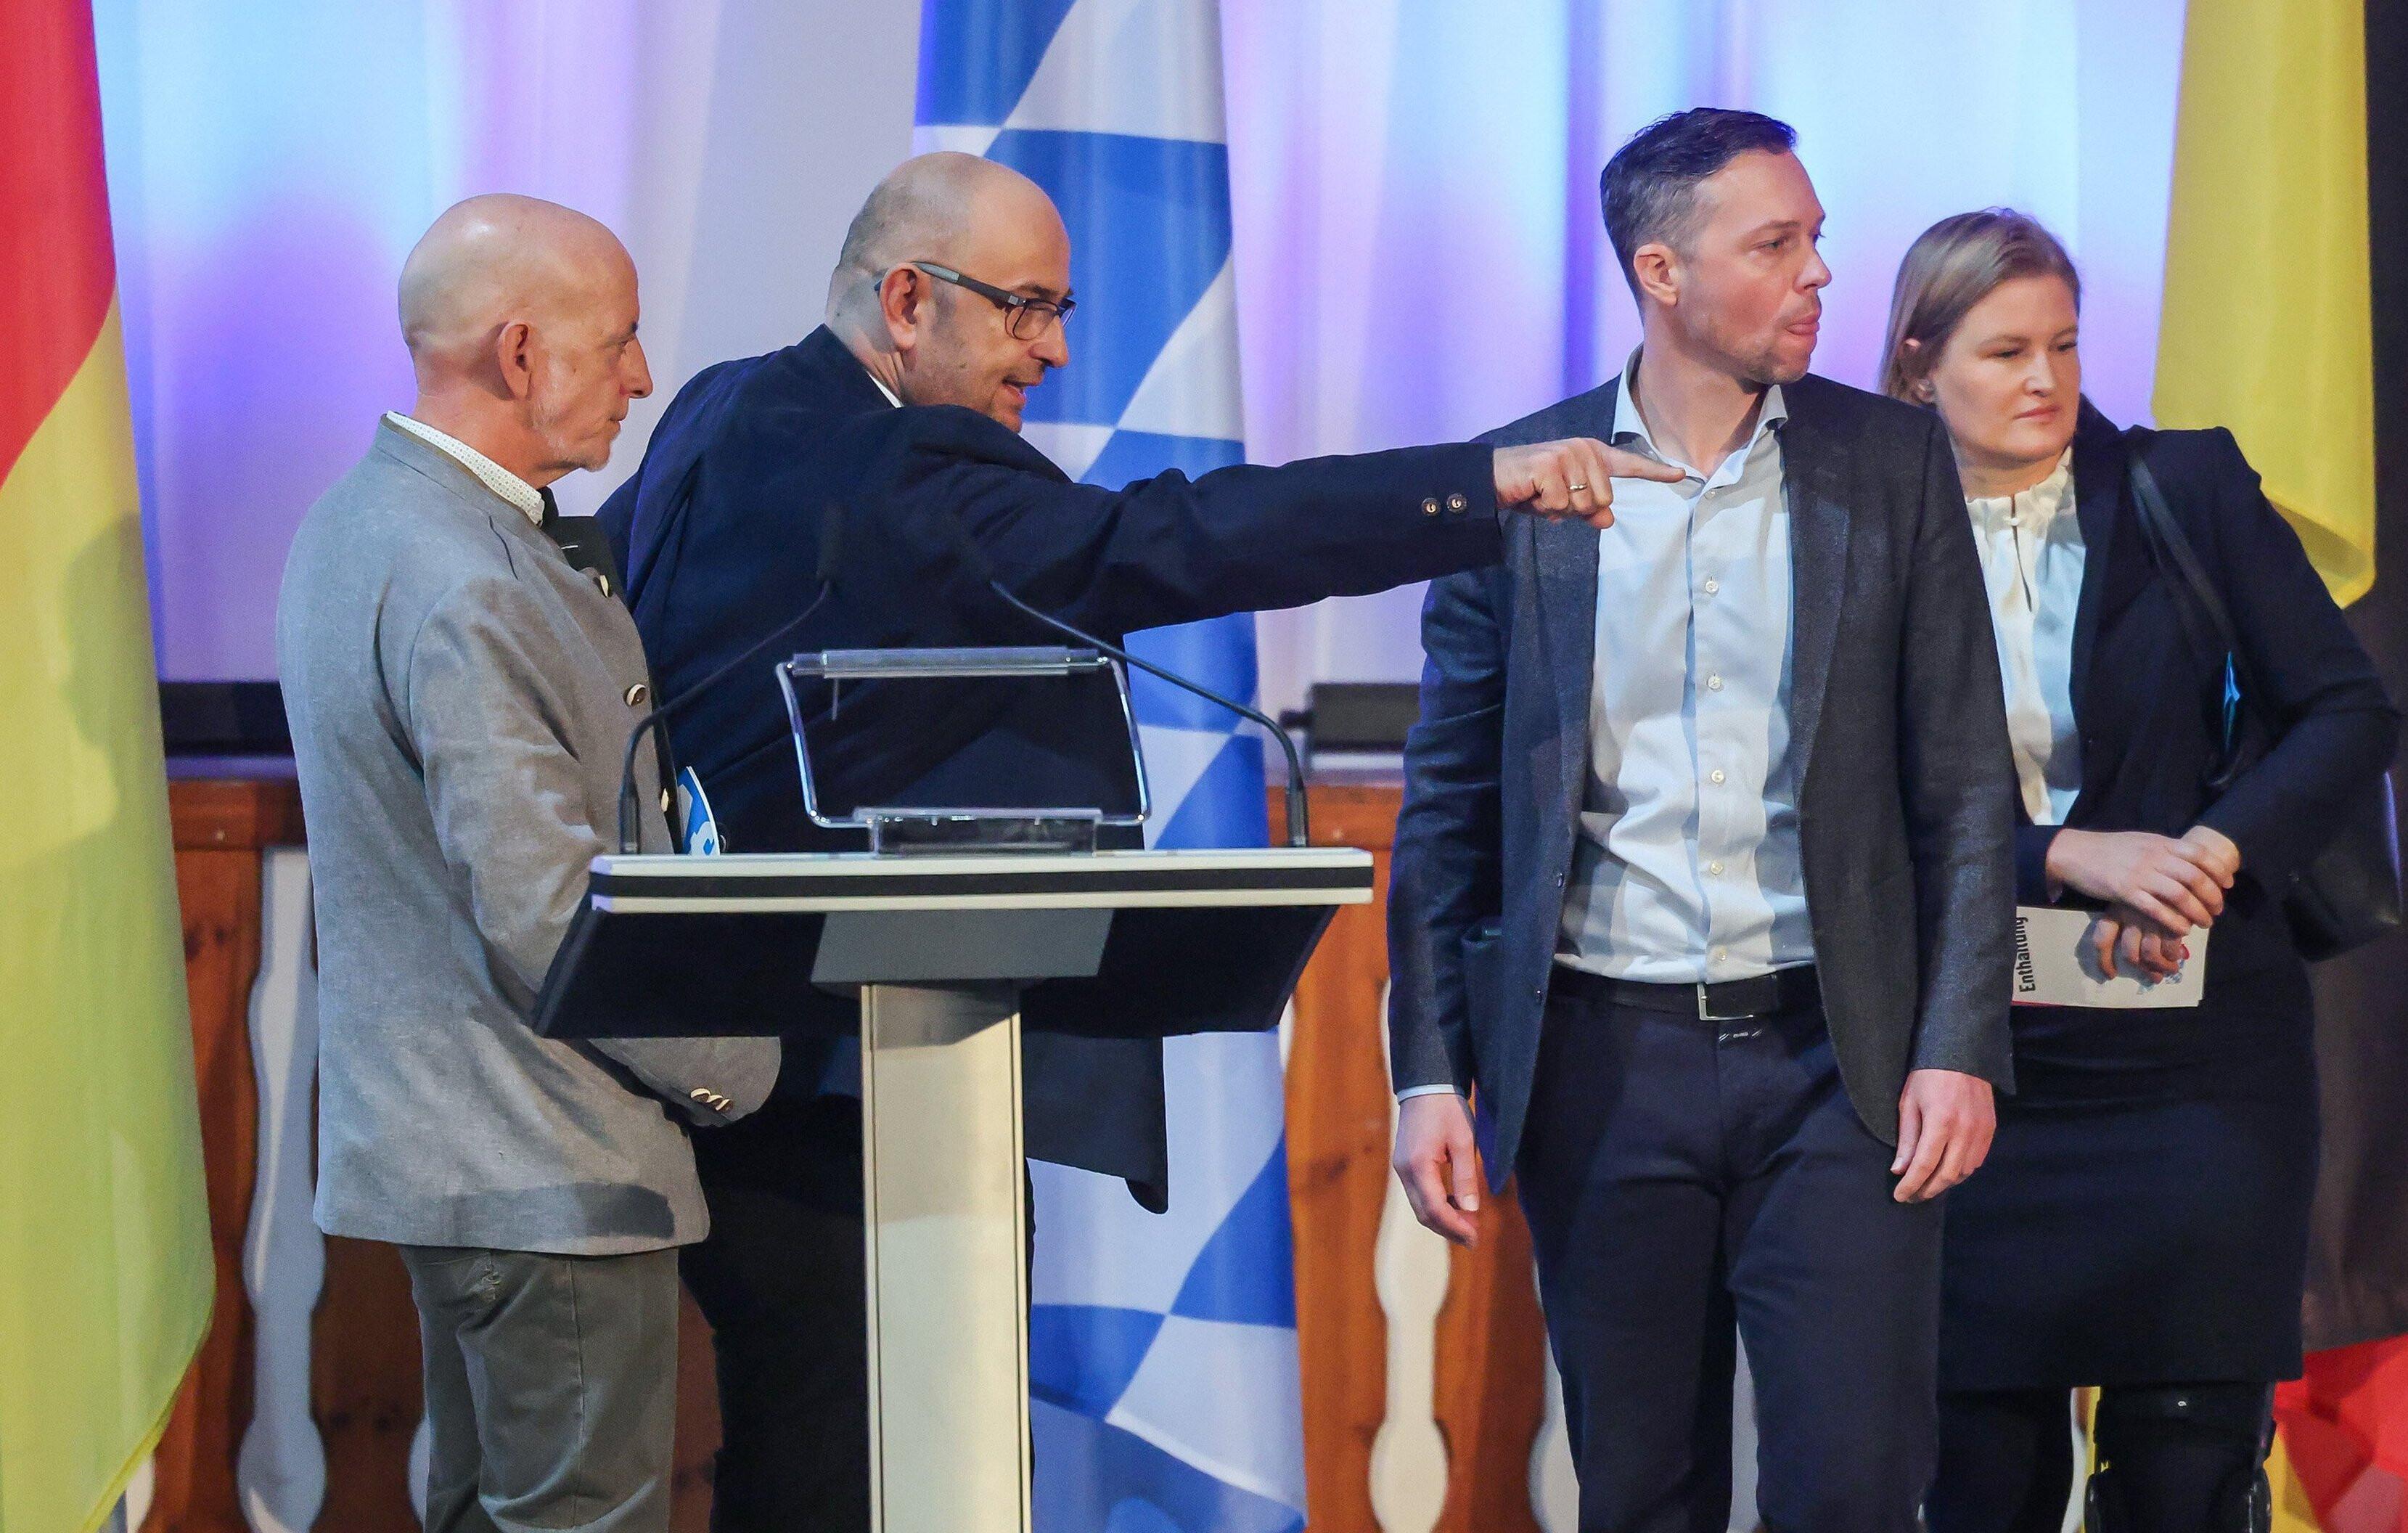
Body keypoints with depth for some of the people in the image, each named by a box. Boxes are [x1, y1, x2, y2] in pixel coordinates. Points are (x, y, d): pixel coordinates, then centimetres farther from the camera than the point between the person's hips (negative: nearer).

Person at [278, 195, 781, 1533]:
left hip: (433, 1143, 11)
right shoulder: (464, 591, -23)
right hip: (547, 1170, -11)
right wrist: (732, 1068, -11)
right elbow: (549, 919, -24)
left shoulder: (361, 518, 11)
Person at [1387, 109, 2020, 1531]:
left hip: (1833, 1056, 0)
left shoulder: (1893, 464, 4)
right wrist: (1430, 1074, 0)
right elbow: (1450, 806, 6)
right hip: (1603, 1064, 0)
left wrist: (1959, 1046, -5)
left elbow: (1966, 783, 4)